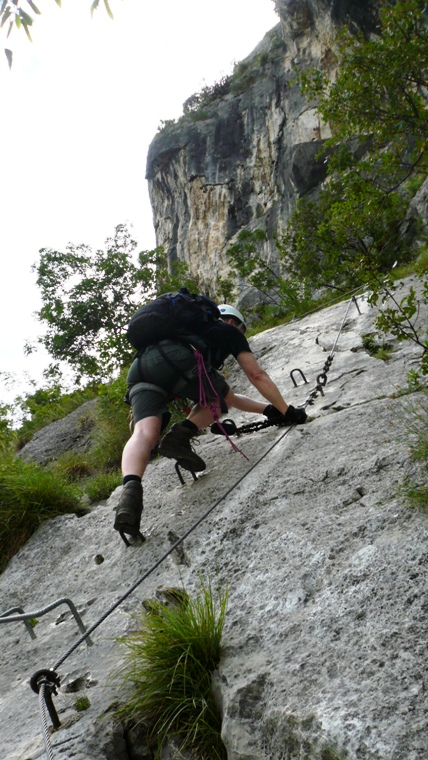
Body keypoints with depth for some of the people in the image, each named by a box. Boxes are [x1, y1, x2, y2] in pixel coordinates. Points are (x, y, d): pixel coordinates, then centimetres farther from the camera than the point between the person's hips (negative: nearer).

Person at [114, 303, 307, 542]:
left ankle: (131, 487, -42)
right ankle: (181, 435, -8)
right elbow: (257, 375, 18)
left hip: (140, 368, 6)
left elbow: (231, 396, 49)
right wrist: (287, 411, 24)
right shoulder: (228, 330, 28)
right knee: (222, 398, 19)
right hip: (173, 360, -6)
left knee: (145, 434, -12)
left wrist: (269, 409, 51)